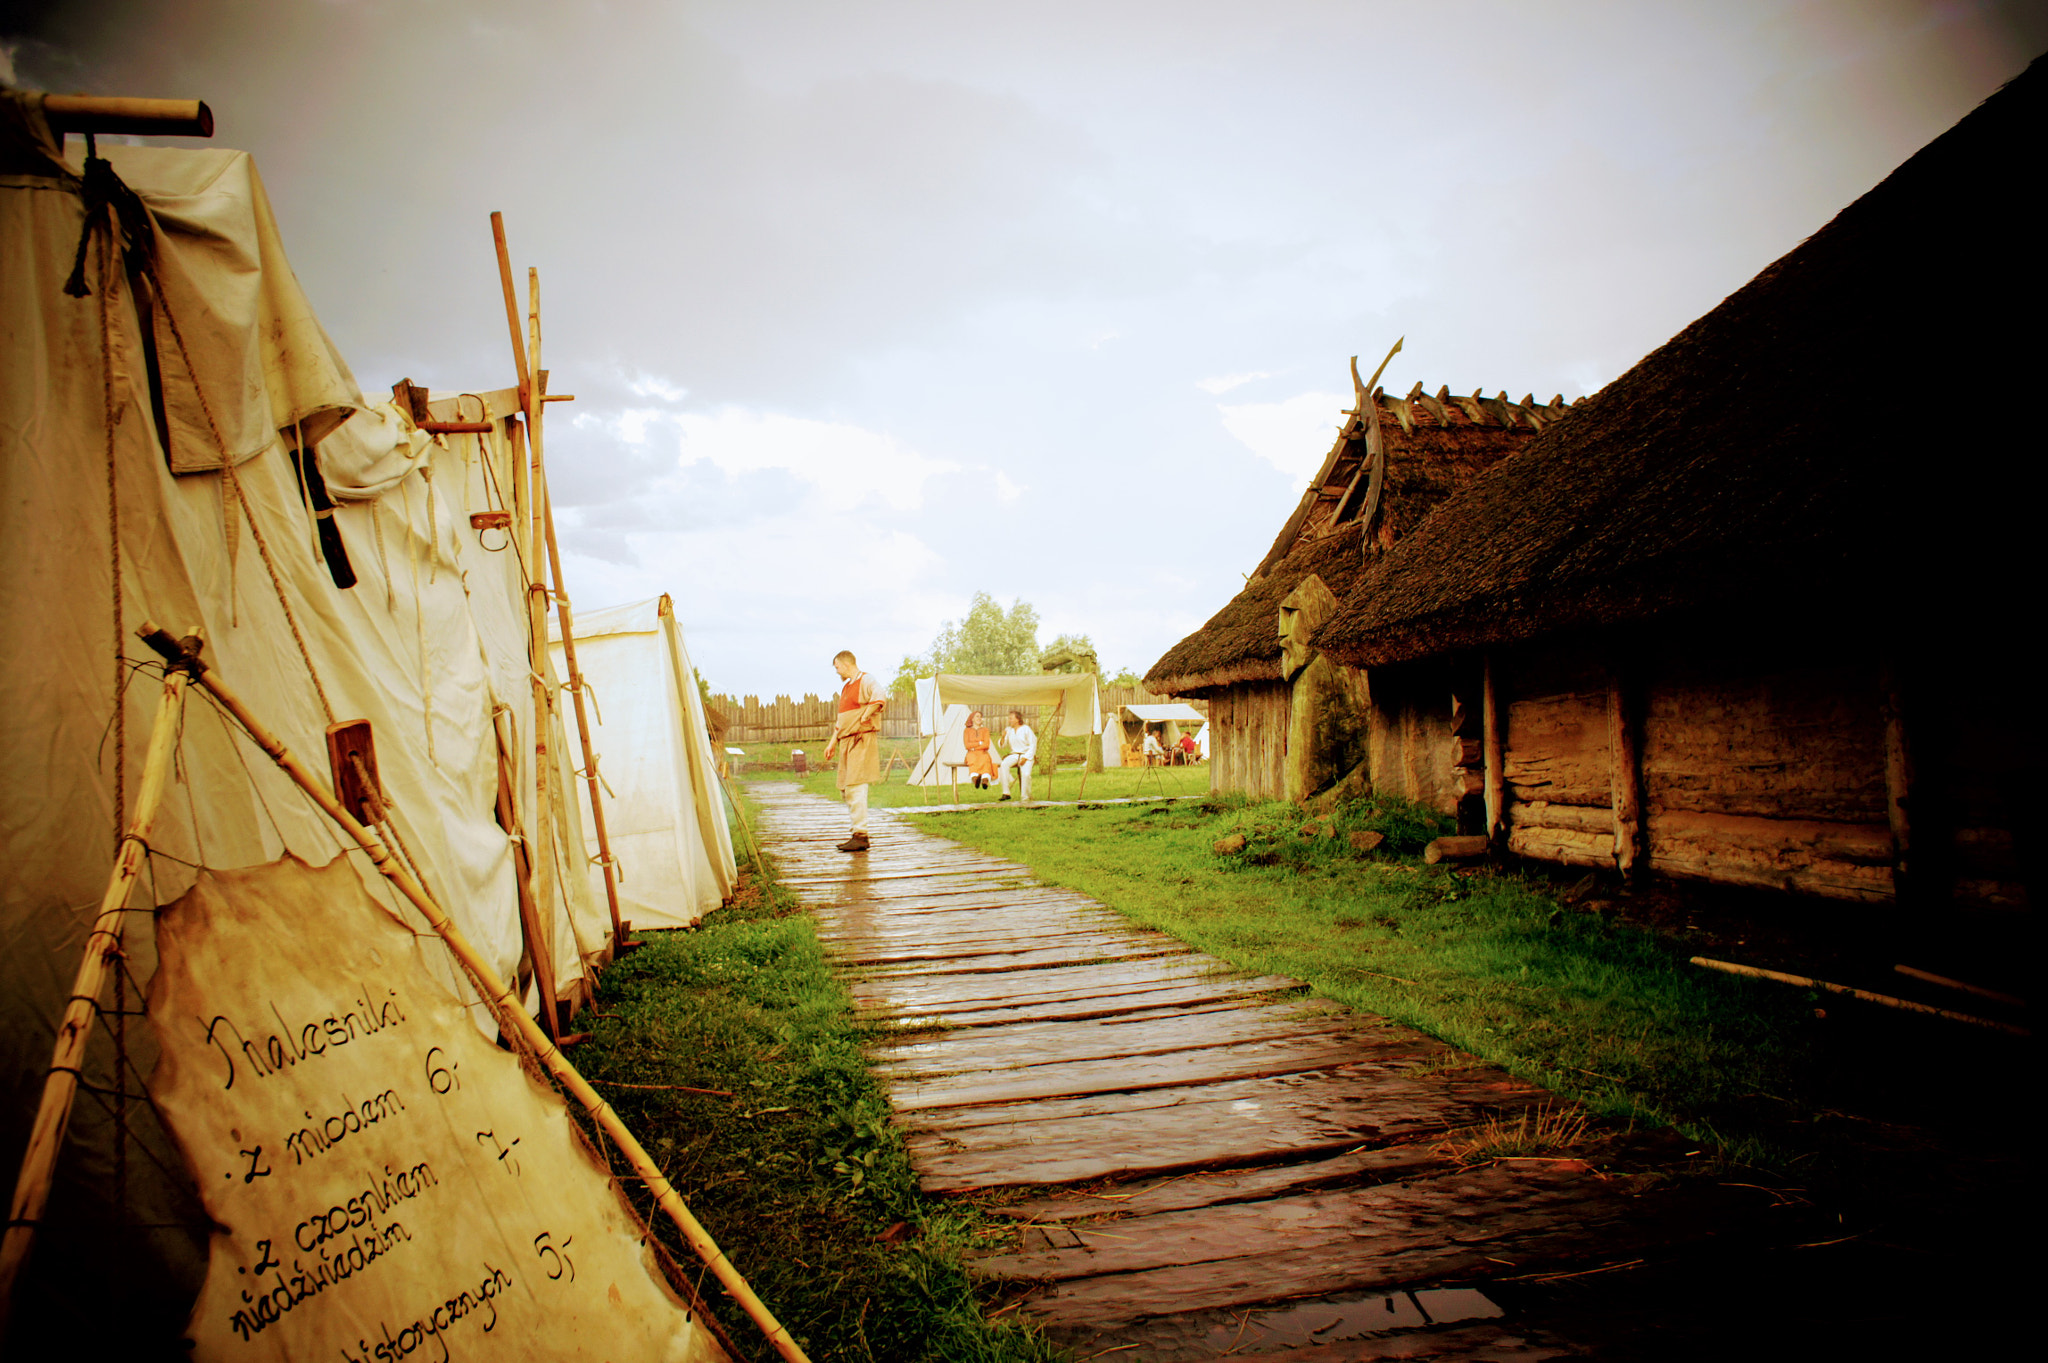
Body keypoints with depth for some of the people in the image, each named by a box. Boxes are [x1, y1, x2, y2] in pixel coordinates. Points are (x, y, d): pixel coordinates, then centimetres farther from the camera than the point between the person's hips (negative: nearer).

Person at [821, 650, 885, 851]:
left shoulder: (865, 681, -7)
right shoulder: (846, 686, 22)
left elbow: (880, 698, -29)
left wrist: (865, 716, -25)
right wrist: (832, 743, 24)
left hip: (862, 740, -10)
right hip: (846, 742, 10)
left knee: (856, 787, -13)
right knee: (846, 788, 11)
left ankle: (861, 836, -12)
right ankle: (858, 834, 17)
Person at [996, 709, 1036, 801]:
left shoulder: (1026, 730, -4)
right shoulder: (1008, 730, 9)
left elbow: (1033, 745, -6)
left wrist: (1025, 758, -15)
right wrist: (1003, 737, -13)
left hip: (1026, 756, -4)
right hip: (1014, 755, 4)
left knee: (1026, 774, -31)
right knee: (1003, 764, -29)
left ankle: (1026, 797, -11)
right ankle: (1006, 793, -29)